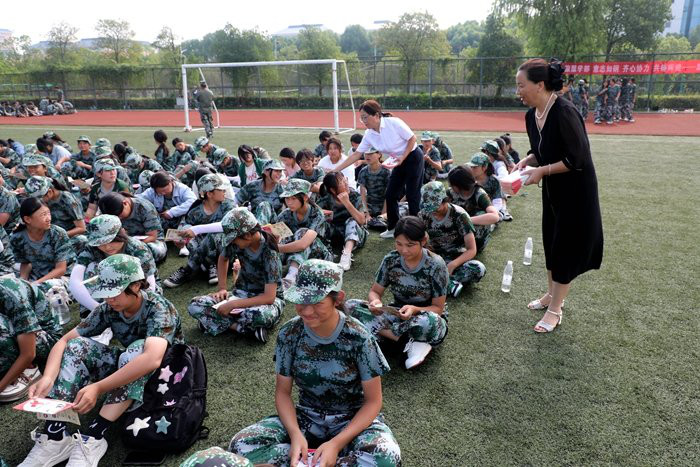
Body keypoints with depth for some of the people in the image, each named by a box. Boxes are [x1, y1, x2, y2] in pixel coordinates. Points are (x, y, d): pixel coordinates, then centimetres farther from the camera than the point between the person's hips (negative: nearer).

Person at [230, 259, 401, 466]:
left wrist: (336, 443, -24)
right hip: (307, 417, 3)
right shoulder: (289, 334, -11)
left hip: (353, 419, -2)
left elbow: (373, 401, -12)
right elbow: (282, 392, -2)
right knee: (242, 445, -21)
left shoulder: (359, 338, -19)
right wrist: (295, 434, -21)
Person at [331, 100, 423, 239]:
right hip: (399, 161, 7)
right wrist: (335, 170, -9)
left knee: (412, 195, -3)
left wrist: (403, 157, -22)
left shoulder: (394, 123, -24)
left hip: (413, 157, -7)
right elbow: (356, 155, -5)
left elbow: (412, 138, -15)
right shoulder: (369, 135, -6)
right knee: (391, 195, 5)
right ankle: (392, 228, 18)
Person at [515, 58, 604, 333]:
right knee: (550, 242, 18)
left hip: (576, 191, -8)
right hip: (553, 190, 8)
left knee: (566, 247, 2)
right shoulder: (531, 116, -1)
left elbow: (577, 159, -25)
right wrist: (526, 161, -8)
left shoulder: (564, 113, -26)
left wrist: (542, 171, -22)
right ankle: (551, 294, 37)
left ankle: (554, 310, 14)